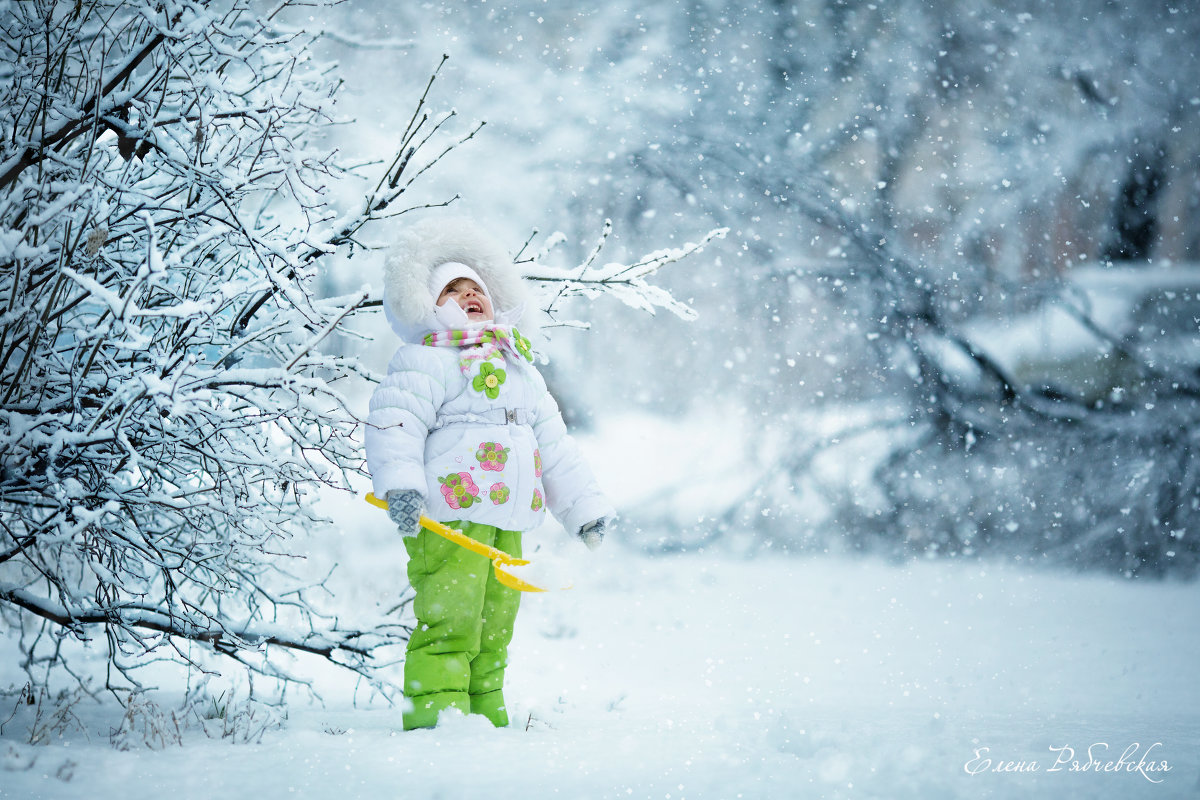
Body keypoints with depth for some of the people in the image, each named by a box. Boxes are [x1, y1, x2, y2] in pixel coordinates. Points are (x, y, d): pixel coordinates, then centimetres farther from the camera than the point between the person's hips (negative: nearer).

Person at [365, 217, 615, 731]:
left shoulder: (521, 371, 26)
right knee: (449, 622, -16)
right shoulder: (425, 361, 1)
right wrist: (399, 485, -29)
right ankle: (434, 719, -17)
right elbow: (395, 422, -14)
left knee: (494, 628, 10)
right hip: (446, 514, -8)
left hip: (508, 523, 8)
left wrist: (584, 506, 25)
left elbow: (555, 446, 30)